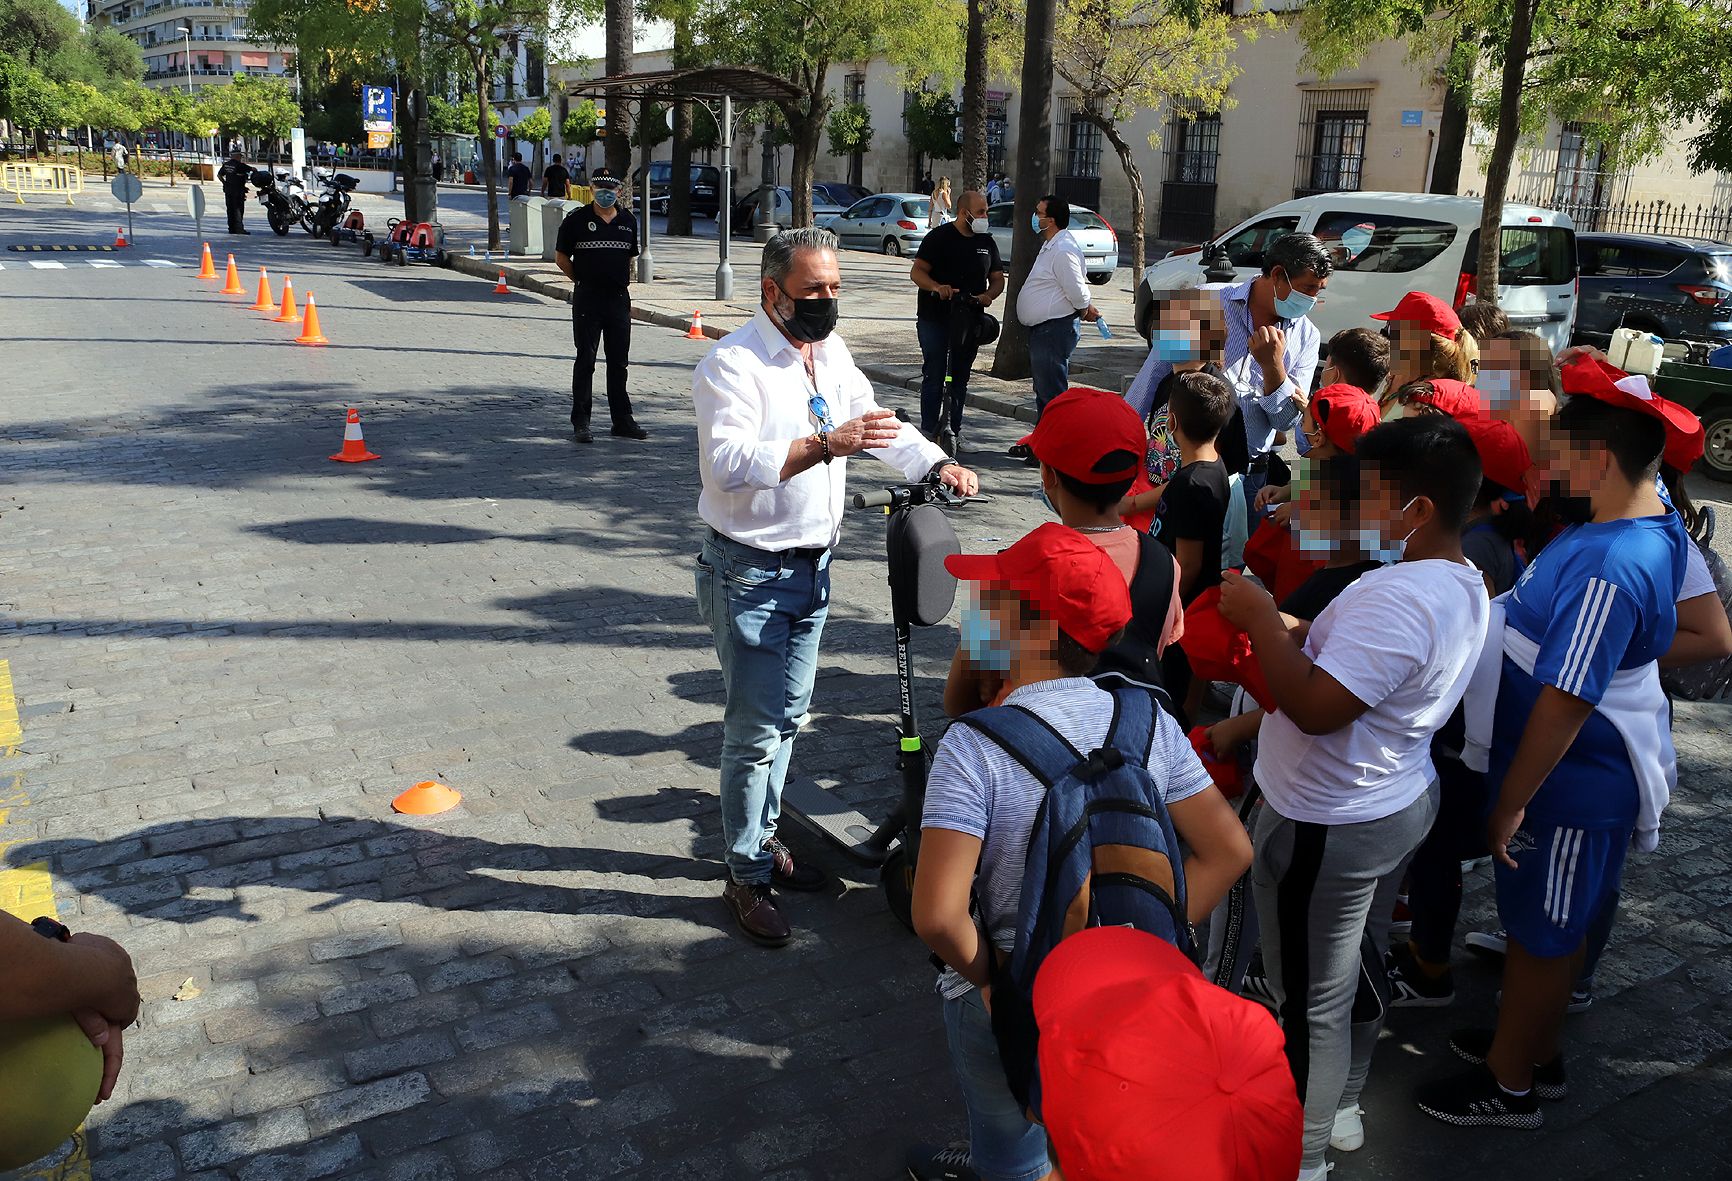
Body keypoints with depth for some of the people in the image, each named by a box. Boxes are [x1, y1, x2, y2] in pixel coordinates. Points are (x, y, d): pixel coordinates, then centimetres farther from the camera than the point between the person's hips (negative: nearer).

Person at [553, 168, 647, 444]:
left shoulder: (628, 221, 9)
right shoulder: (577, 219, -3)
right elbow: (561, 258, 4)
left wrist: (622, 281, 11)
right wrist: (582, 280, 5)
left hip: (619, 299, 4)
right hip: (587, 300, -4)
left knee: (619, 362, 9)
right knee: (585, 362, 0)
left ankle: (622, 421, 17)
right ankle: (580, 423, 5)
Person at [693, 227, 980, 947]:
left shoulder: (832, 353, 9)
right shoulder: (733, 364, -18)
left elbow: (876, 423, 19)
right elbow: (728, 462, -32)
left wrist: (936, 464, 2)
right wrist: (826, 444, -39)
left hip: (812, 565, 8)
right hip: (750, 573, -8)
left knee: (788, 717, 18)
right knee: (755, 729, -2)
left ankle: (763, 839, 36)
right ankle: (746, 878, 12)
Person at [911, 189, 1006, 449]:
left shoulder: (986, 242, 14)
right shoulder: (939, 237, -3)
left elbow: (998, 278, 17)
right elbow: (917, 272, -7)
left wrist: (989, 295, -6)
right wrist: (936, 287, -27)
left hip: (970, 320, 5)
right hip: (935, 318, -5)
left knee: (960, 378, 9)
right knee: (934, 376, -5)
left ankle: (953, 431, 17)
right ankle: (929, 431, 2)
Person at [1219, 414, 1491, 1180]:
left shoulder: (1399, 598, -30)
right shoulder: (1460, 583, 3)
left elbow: (1315, 707, -33)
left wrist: (1259, 620, -22)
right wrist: (1281, 625, -3)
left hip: (1326, 825, -10)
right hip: (1397, 802, 10)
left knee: (1311, 998, 8)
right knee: (1358, 967, 26)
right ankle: (1341, 1106, 46)